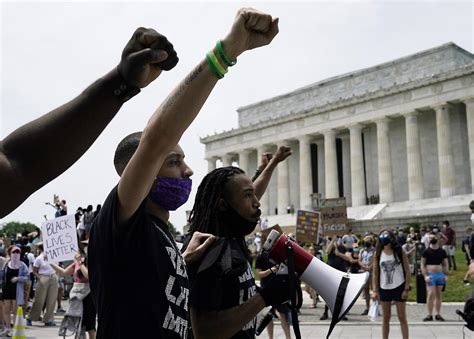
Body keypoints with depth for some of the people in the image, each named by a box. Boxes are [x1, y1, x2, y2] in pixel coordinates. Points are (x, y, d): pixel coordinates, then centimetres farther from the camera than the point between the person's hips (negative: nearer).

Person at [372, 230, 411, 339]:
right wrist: (374, 290, -2)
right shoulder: (378, 254, 0)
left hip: (399, 287, -2)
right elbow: (375, 273, 3)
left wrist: (406, 289, -8)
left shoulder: (400, 252, -5)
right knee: (385, 318, 10)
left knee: (402, 317, 3)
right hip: (384, 288, 2)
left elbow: (407, 271, -4)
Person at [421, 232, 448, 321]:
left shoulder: (442, 251, 7)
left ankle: (438, 314, 17)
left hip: (440, 275, 4)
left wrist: (445, 275, 2)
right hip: (430, 275, -3)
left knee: (438, 295, 10)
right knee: (431, 294, -11)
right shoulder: (426, 251, -2)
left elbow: (445, 264, 12)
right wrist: (425, 276, -11)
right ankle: (429, 315, -4)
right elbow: (423, 264, -3)